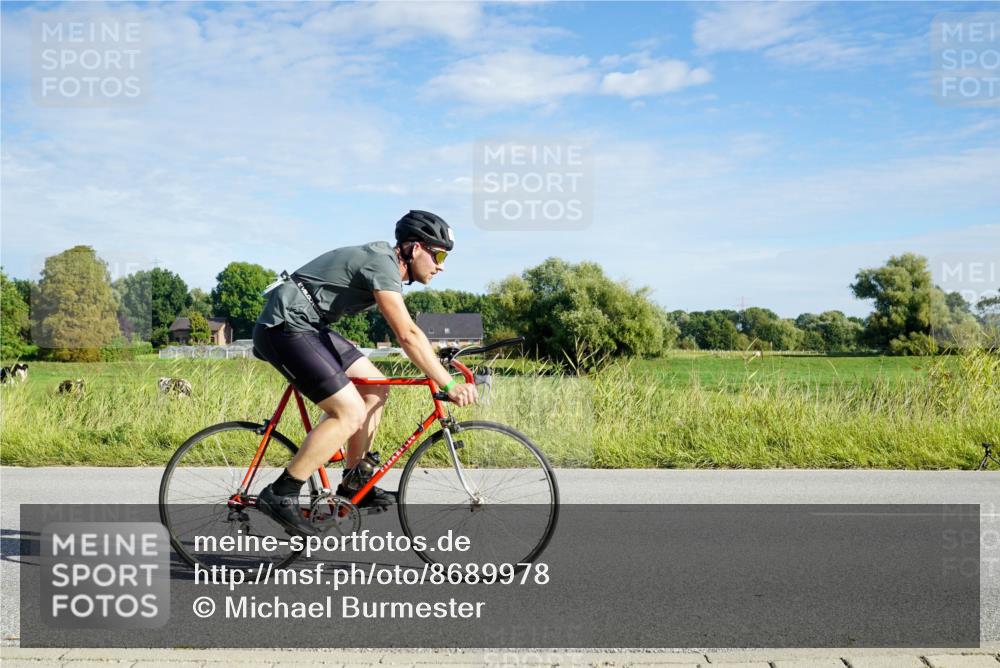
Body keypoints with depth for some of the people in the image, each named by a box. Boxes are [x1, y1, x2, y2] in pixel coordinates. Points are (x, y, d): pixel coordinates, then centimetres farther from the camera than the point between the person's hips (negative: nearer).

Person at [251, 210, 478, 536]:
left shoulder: (383, 260, 14)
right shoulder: (382, 263, -17)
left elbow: (406, 332, 21)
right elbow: (408, 335, -25)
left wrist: (440, 368, 17)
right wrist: (449, 385, -22)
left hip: (307, 328, 10)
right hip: (284, 327, -10)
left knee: (375, 387, 9)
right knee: (351, 412, -16)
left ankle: (354, 482, 17)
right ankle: (279, 495, -10)